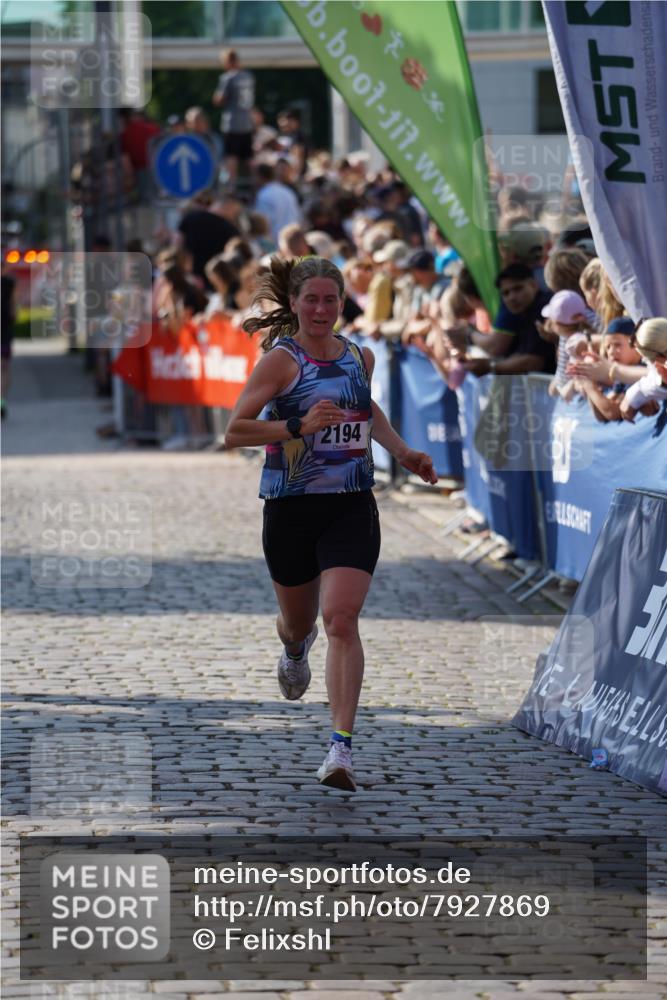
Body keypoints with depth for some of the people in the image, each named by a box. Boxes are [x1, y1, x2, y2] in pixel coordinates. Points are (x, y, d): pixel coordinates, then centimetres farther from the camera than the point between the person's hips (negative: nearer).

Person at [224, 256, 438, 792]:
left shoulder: (361, 357, 7)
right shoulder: (281, 360, -8)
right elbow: (234, 431, -15)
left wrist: (403, 452, 19)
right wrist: (299, 427, -26)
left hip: (351, 508, 1)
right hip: (291, 509, -1)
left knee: (342, 620, -16)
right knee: (300, 621, 17)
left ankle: (342, 747, -19)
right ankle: (296, 647, 58)